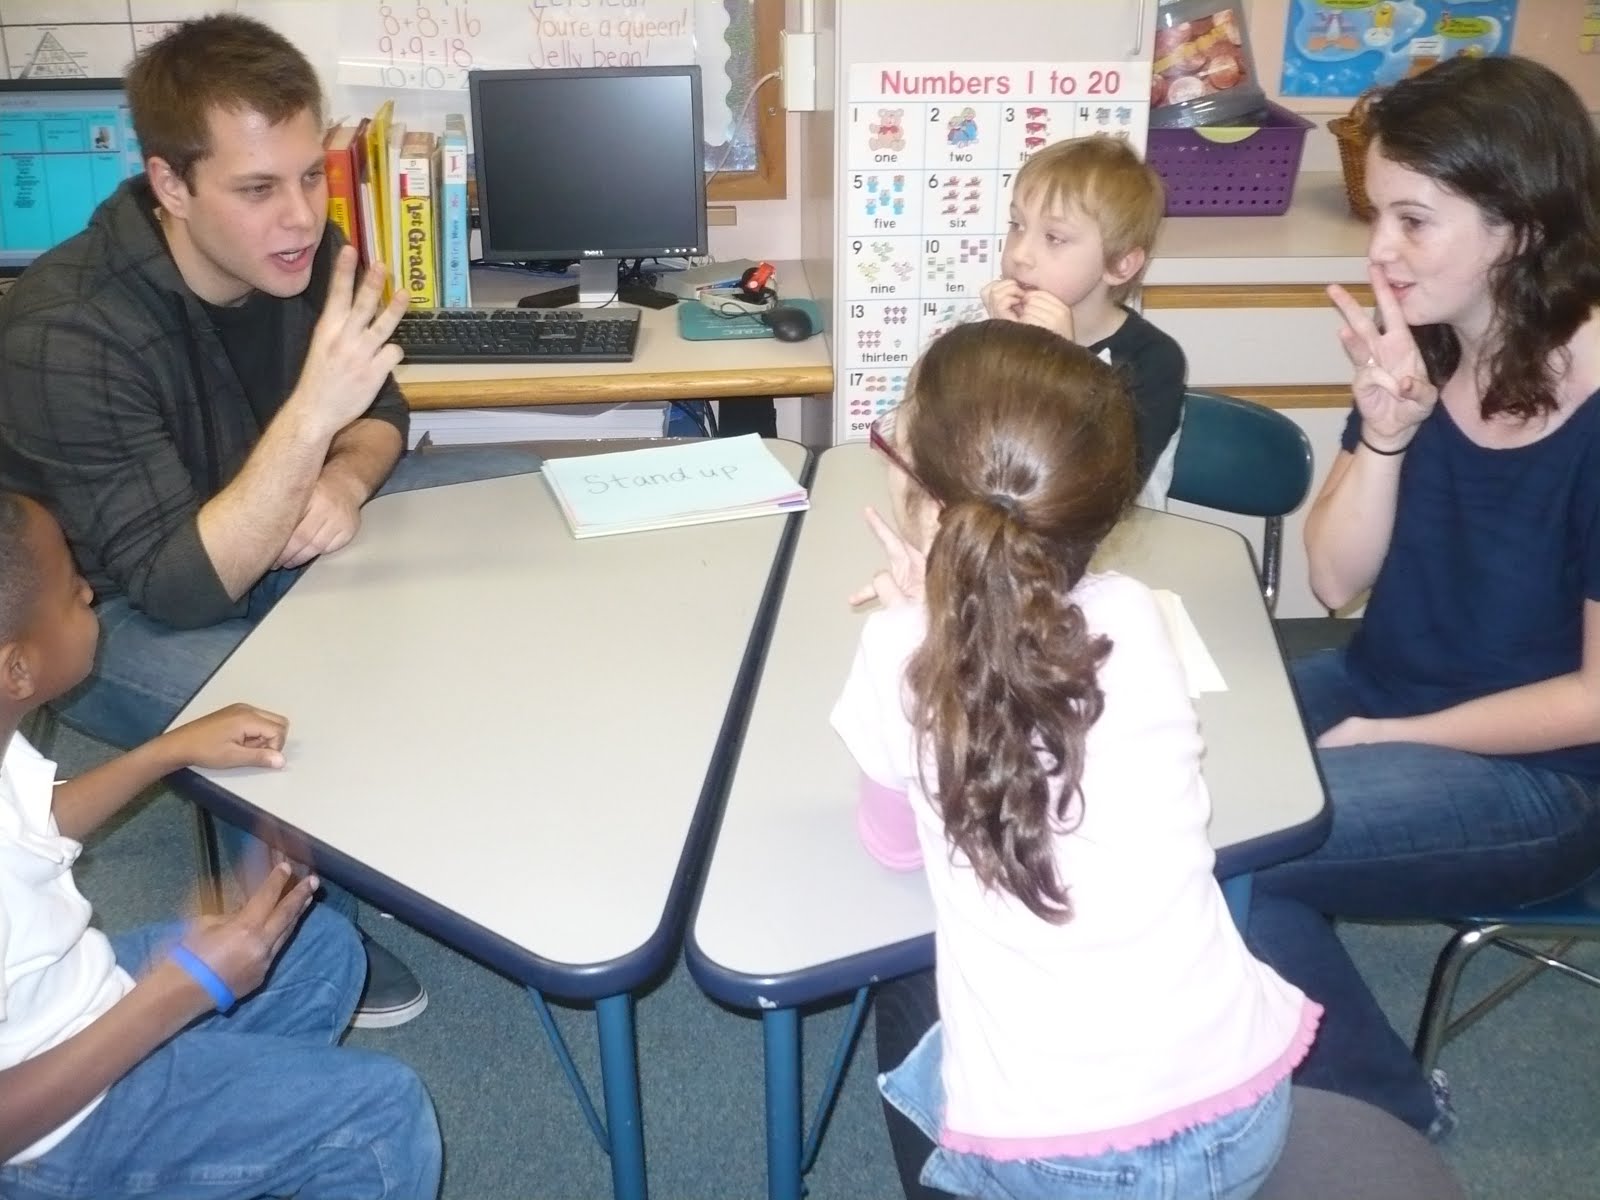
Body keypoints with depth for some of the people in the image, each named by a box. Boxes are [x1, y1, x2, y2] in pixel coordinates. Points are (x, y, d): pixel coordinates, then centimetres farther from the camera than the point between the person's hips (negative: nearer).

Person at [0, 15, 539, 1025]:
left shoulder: (297, 253, -14)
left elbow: (379, 410, 3)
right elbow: (178, 587, -34)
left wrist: (342, 479, -21)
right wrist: (311, 415, -44)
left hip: (273, 526, 7)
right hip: (119, 609, -6)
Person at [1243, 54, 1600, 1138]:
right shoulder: (1421, 349, -5)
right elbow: (1337, 582, -5)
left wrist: (1396, 738, -13)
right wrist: (1386, 432, -21)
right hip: (1376, 688, 6)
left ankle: (1379, 1109, 5)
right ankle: (1356, 1097, 6)